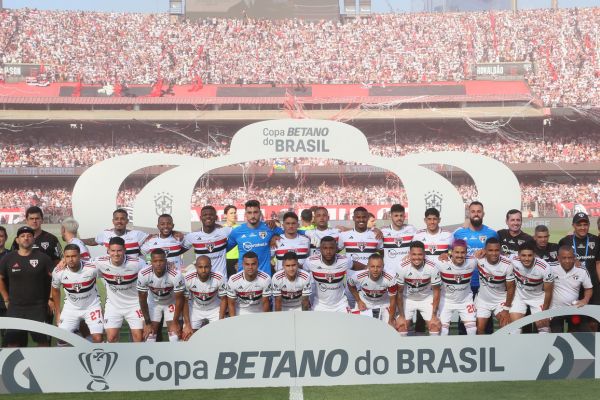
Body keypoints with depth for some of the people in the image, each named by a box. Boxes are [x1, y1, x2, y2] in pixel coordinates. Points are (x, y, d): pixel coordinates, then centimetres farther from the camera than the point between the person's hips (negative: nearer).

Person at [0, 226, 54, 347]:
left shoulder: (42, 257, -2)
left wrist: (51, 299, 0)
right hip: (15, 308, 2)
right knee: (12, 341, 1)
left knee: (43, 340, -4)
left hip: (38, 307, -2)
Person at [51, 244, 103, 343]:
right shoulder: (58, 272, -17)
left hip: (91, 306, -2)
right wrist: (57, 313, 8)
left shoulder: (91, 268, -26)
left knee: (98, 339, -11)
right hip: (71, 308, 2)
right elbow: (55, 291, 3)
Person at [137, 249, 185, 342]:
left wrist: (175, 322, -14)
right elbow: (142, 299, -15)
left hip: (171, 302, -1)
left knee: (174, 331, -10)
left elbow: (179, 299, -20)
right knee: (149, 334, -4)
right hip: (154, 302, 1)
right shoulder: (143, 274, -30)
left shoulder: (176, 274, -35)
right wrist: (147, 323, -11)